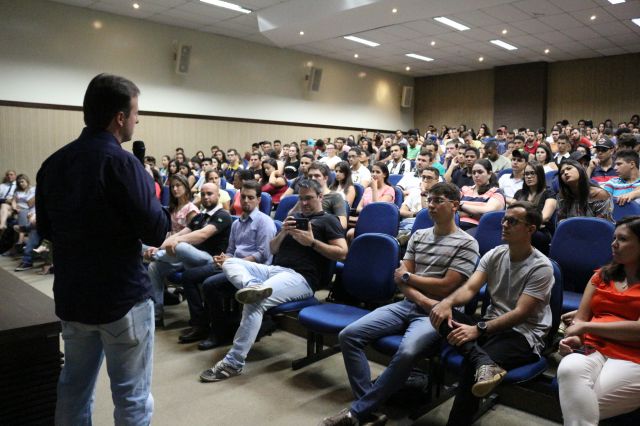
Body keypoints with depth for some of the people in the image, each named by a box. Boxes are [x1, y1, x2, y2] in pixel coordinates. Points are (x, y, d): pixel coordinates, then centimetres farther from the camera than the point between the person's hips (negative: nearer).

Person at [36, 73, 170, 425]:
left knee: (74, 386, 20)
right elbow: (155, 232, -19)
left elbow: (45, 229, 14)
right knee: (131, 395, 7)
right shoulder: (121, 163, -18)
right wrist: (160, 211, 1)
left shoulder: (53, 163, 4)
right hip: (123, 296, -7)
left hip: (71, 295, 7)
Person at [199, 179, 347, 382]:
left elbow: (342, 252, -5)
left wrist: (312, 242, -11)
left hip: (301, 277, -8)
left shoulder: (328, 220, 8)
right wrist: (283, 233, 4)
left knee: (255, 302, -30)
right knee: (230, 262, -8)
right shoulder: (294, 217, 27)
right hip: (274, 269, 8)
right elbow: (273, 250, 24)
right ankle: (253, 286, -39)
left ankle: (233, 363, -24)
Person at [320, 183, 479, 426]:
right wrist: (422, 298, -11)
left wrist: (408, 276, 0)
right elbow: (400, 279, 8)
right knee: (349, 335, -13)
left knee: (407, 352, -36)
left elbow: (445, 287, -10)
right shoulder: (418, 235, 15)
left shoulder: (466, 244, -2)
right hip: (407, 305, 6)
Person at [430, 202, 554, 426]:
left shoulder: (541, 267, -11)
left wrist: (478, 329, -29)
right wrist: (448, 301, -26)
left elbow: (520, 314, -19)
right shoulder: (494, 255, 7)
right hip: (491, 325, 6)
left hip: (524, 335, -6)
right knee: (441, 313, -20)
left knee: (471, 364, -32)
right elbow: (470, 288, -3)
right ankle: (484, 363, -39)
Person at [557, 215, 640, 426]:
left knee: (580, 405, -28)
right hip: (592, 349, 4)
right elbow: (580, 318, 15)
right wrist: (574, 338, -7)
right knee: (569, 368, -33)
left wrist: (586, 326, -6)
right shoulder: (602, 275, 20)